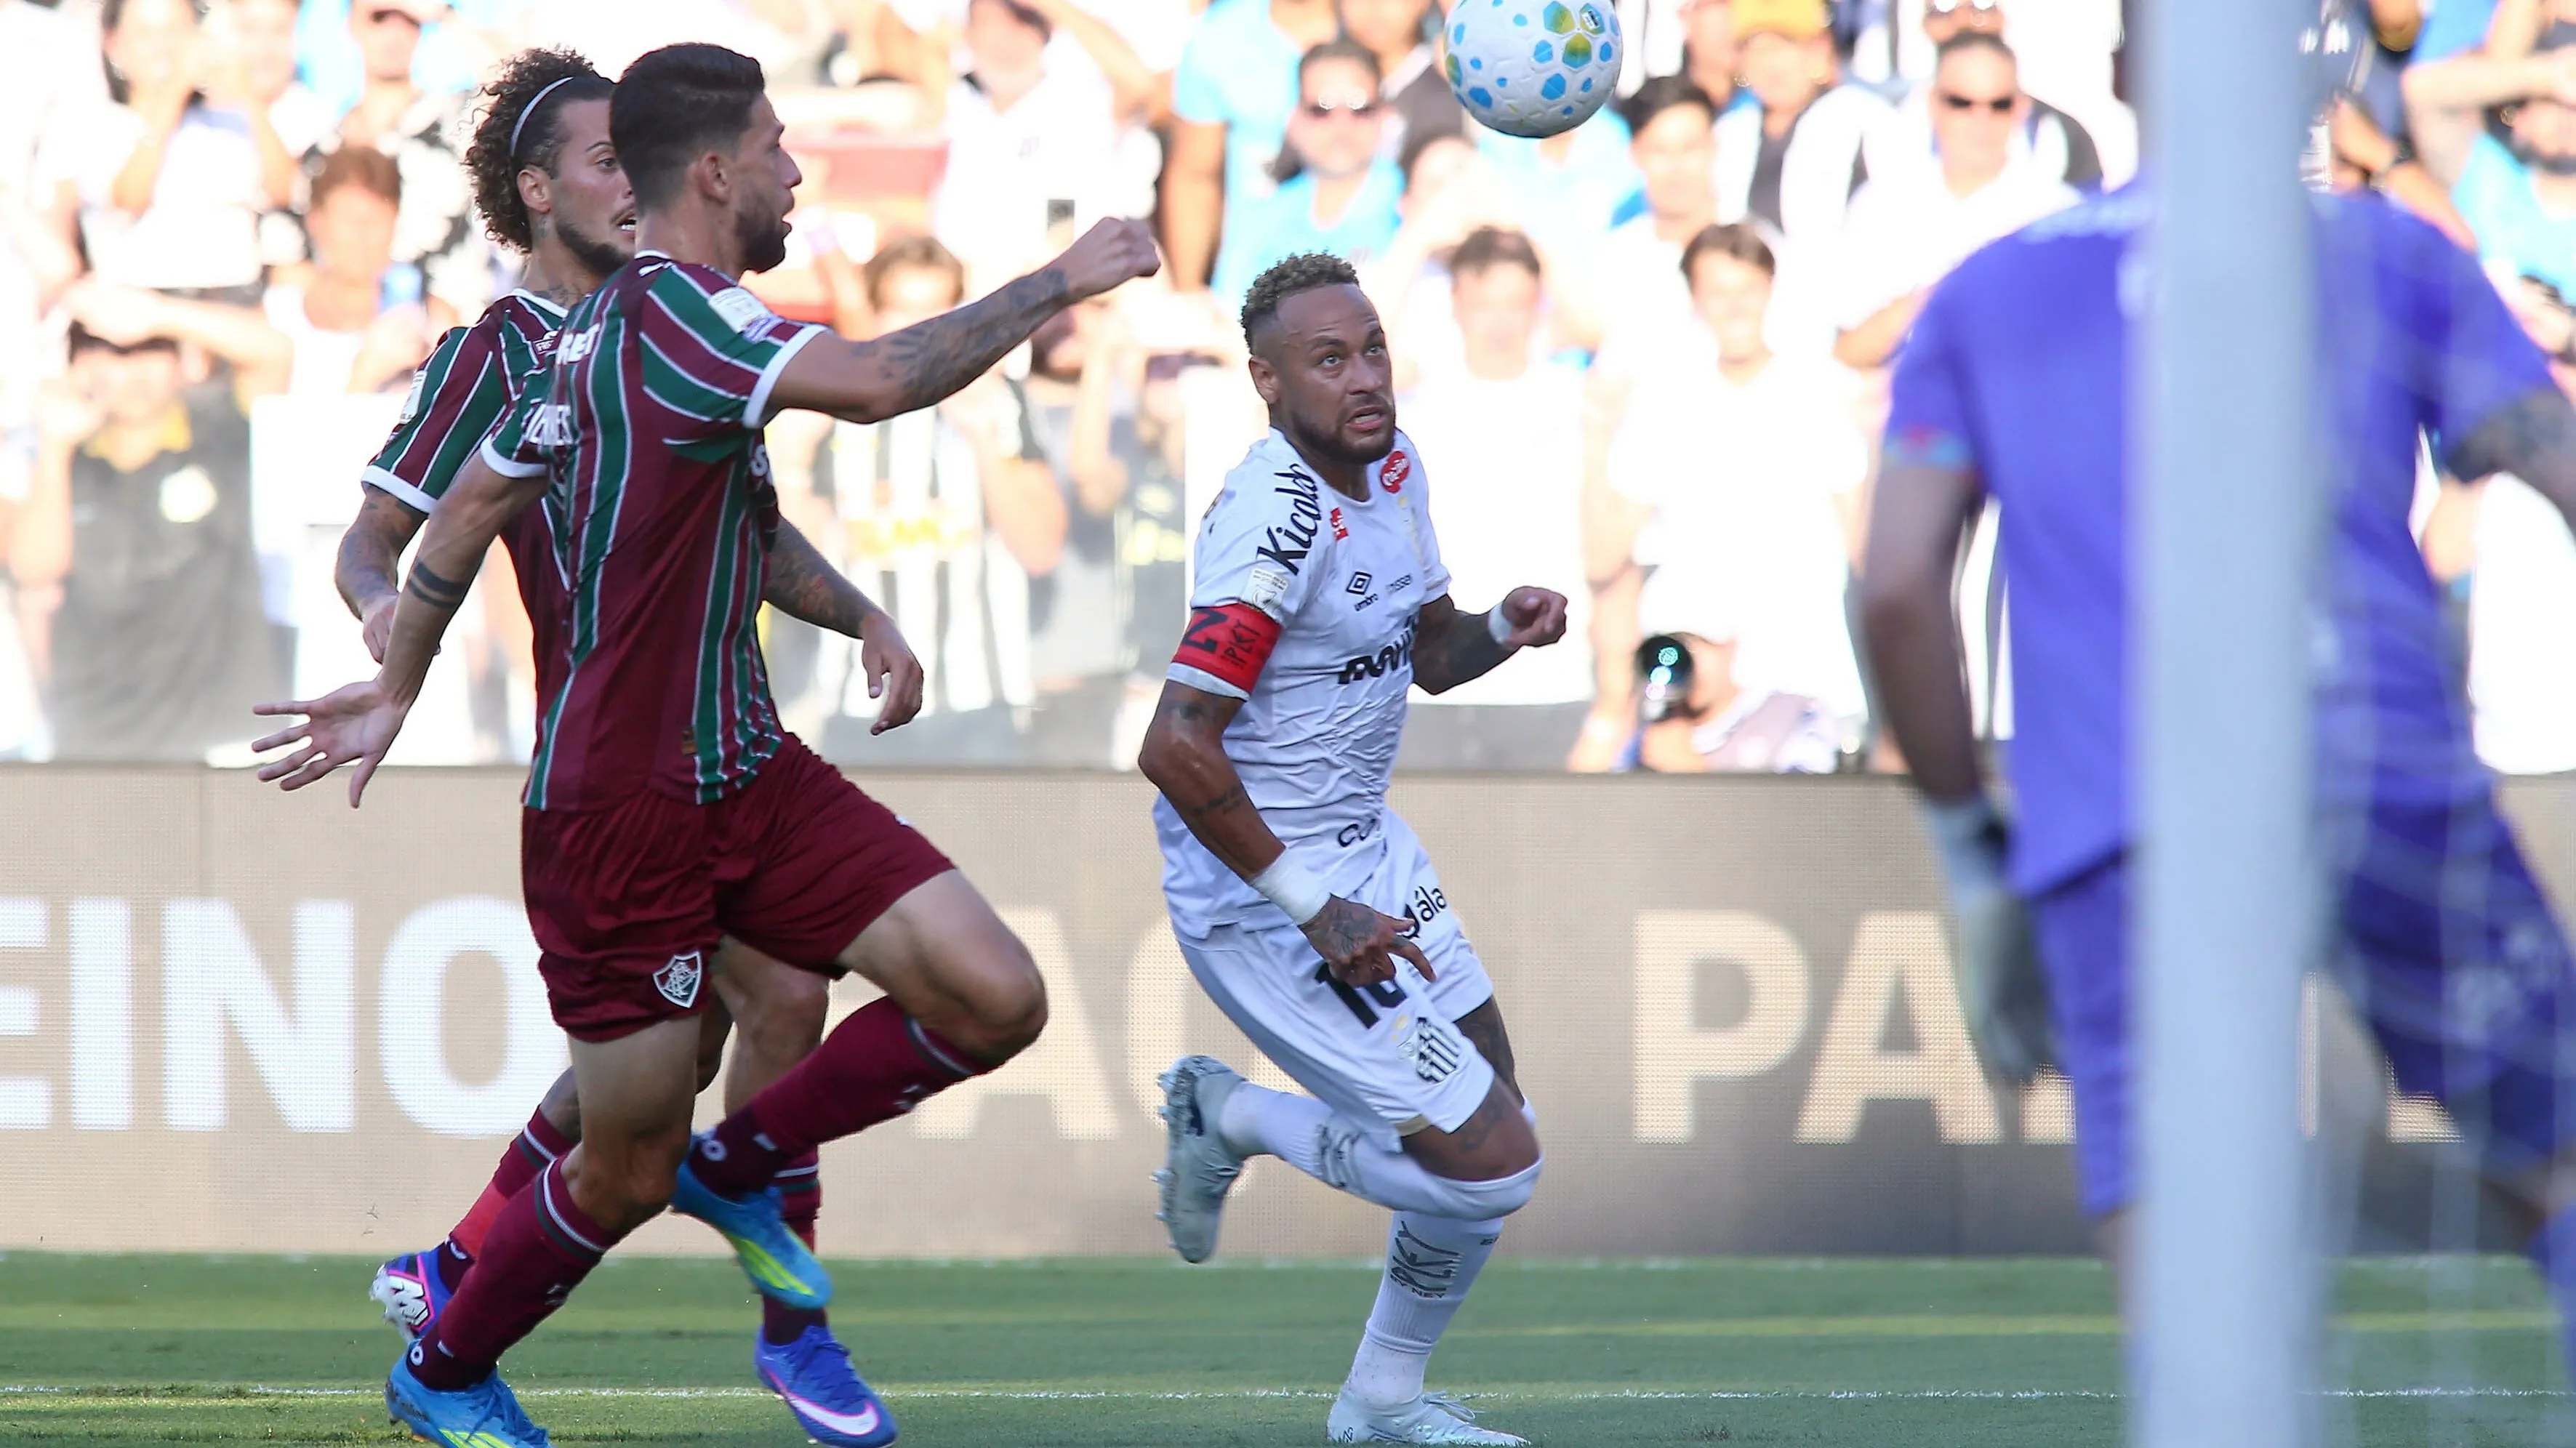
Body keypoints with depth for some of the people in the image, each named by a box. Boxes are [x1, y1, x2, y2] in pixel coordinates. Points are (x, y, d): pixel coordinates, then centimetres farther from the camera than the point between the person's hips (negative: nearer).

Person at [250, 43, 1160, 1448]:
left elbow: (475, 501, 22)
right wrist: (1053, 287, -26)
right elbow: (876, 381, -37)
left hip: (748, 776, 9)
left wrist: (396, 685, 32)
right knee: (629, 1172, 4)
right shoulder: (668, 314, -20)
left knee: (994, 1000, -5)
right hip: (622, 808, -9)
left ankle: (738, 1167, 18)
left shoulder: (602, 325, 11)